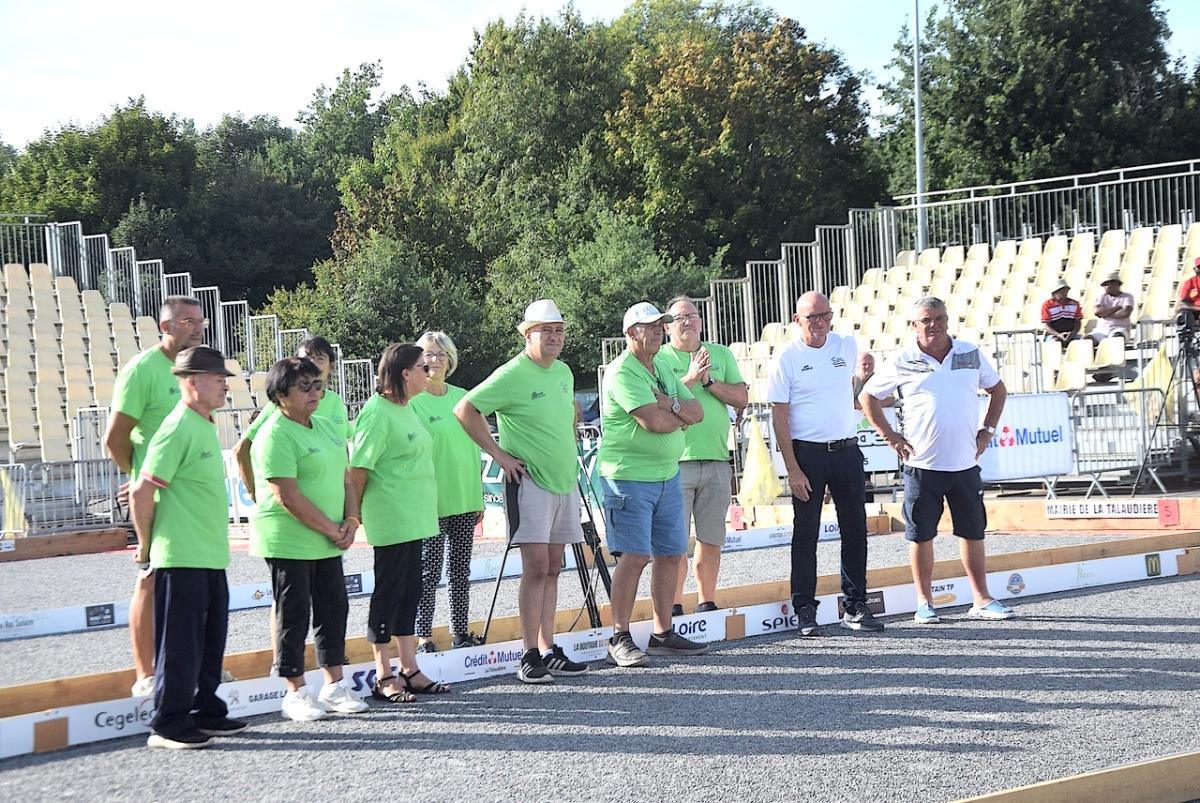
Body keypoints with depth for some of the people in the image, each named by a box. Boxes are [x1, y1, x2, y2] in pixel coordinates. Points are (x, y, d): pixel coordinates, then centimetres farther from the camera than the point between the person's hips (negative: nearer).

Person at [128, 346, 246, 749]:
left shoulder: (205, 426, 13)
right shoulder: (178, 429, -16)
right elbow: (141, 493, -16)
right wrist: (147, 545, -8)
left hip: (211, 556, 9)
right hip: (182, 557, -9)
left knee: (210, 638, 14)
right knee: (181, 642, -3)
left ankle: (206, 713, 24)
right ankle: (168, 725, 4)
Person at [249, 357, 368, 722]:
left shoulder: (329, 428, 13)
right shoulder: (276, 435, -14)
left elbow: (344, 478, 17)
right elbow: (289, 497, -19)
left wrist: (350, 521, 0)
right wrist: (332, 529, -15)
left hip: (327, 543, 8)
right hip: (288, 541, -8)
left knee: (334, 609, 11)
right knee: (293, 614, -1)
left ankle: (334, 686, 20)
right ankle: (296, 693, 7)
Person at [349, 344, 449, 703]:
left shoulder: (406, 409, 14)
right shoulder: (377, 412, -16)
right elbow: (358, 468, -16)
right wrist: (354, 514, -11)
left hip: (414, 518, 9)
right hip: (390, 519, -9)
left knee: (409, 592, 12)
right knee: (389, 591, -2)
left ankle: (409, 669, 18)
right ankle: (383, 677, 4)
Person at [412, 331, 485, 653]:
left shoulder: (461, 396, 12)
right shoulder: (412, 400, -5)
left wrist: (479, 495, 16)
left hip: (465, 499, 6)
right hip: (431, 502, -6)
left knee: (461, 568, 10)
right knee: (430, 569, -4)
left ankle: (460, 631, 17)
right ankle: (423, 637, 2)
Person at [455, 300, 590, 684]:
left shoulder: (563, 372, 11)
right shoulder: (512, 375, -13)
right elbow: (465, 410, -13)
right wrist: (498, 454, -13)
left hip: (565, 482, 8)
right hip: (530, 482, -7)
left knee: (552, 568, 9)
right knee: (536, 566, -12)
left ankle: (549, 651, 14)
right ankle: (530, 656, -9)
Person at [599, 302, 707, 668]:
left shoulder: (662, 369, 16)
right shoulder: (621, 372, -12)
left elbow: (697, 412, 9)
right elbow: (655, 422, -22)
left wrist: (671, 405, -11)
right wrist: (681, 416, -2)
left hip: (667, 474, 9)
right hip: (628, 476, -9)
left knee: (671, 554, 11)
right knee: (634, 556, -12)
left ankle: (663, 634, 21)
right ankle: (619, 640, -7)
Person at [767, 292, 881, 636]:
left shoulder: (848, 346, 6)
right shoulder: (787, 358, -7)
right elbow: (779, 416, -8)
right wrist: (793, 469, -13)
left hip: (847, 450, 4)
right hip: (806, 452, -4)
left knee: (855, 528, 6)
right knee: (806, 533, 0)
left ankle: (855, 607, 14)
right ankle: (805, 611, 6)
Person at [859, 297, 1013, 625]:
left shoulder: (971, 354, 6)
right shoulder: (902, 362, -1)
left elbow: (998, 390, 21)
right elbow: (867, 397, 8)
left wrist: (987, 430, 11)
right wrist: (889, 436, 1)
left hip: (965, 462, 2)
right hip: (922, 464, -2)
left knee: (973, 531, 7)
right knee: (920, 535, 1)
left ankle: (982, 600, 15)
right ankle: (924, 603, 10)